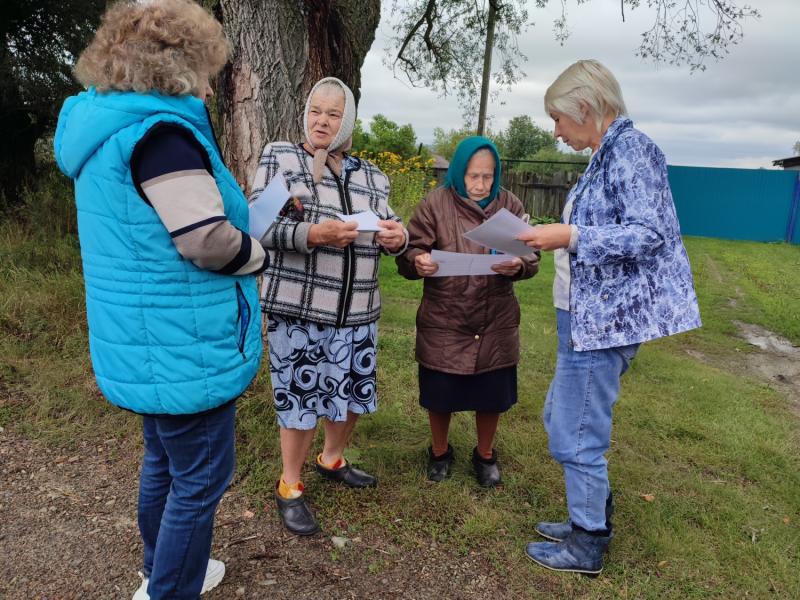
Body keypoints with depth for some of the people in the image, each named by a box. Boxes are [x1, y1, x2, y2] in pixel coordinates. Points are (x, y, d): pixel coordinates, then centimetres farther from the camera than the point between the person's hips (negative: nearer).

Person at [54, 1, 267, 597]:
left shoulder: (106, 128, 11)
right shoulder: (159, 131, -21)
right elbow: (209, 241, -26)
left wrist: (233, 206, 15)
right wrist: (258, 254, -6)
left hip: (145, 344, 10)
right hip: (183, 347, -10)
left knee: (164, 463, 25)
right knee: (200, 480, 6)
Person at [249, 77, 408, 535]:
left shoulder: (371, 175, 11)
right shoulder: (279, 157, -1)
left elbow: (391, 228, 15)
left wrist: (398, 236, -10)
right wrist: (313, 233, -28)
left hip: (358, 311, 5)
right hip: (298, 309, -5)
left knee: (353, 391, 17)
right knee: (301, 396, 4)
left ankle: (332, 460, 44)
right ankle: (290, 487, 27)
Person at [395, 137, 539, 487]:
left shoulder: (510, 206, 1)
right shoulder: (435, 204, -6)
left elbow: (531, 256, 0)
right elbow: (408, 252, -8)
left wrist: (518, 265, -24)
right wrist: (418, 262, -31)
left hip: (495, 323, 2)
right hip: (443, 322, -1)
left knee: (491, 393, 12)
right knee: (439, 393, 11)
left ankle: (485, 455, 38)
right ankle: (440, 452, 38)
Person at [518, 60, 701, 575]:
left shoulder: (631, 148, -14)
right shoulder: (607, 154, 14)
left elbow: (648, 234, -22)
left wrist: (570, 236, -25)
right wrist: (559, 235, 13)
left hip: (607, 316, -10)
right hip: (590, 313, 10)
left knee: (576, 433, 0)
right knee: (562, 418, 18)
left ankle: (587, 547, 19)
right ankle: (592, 516, 34)